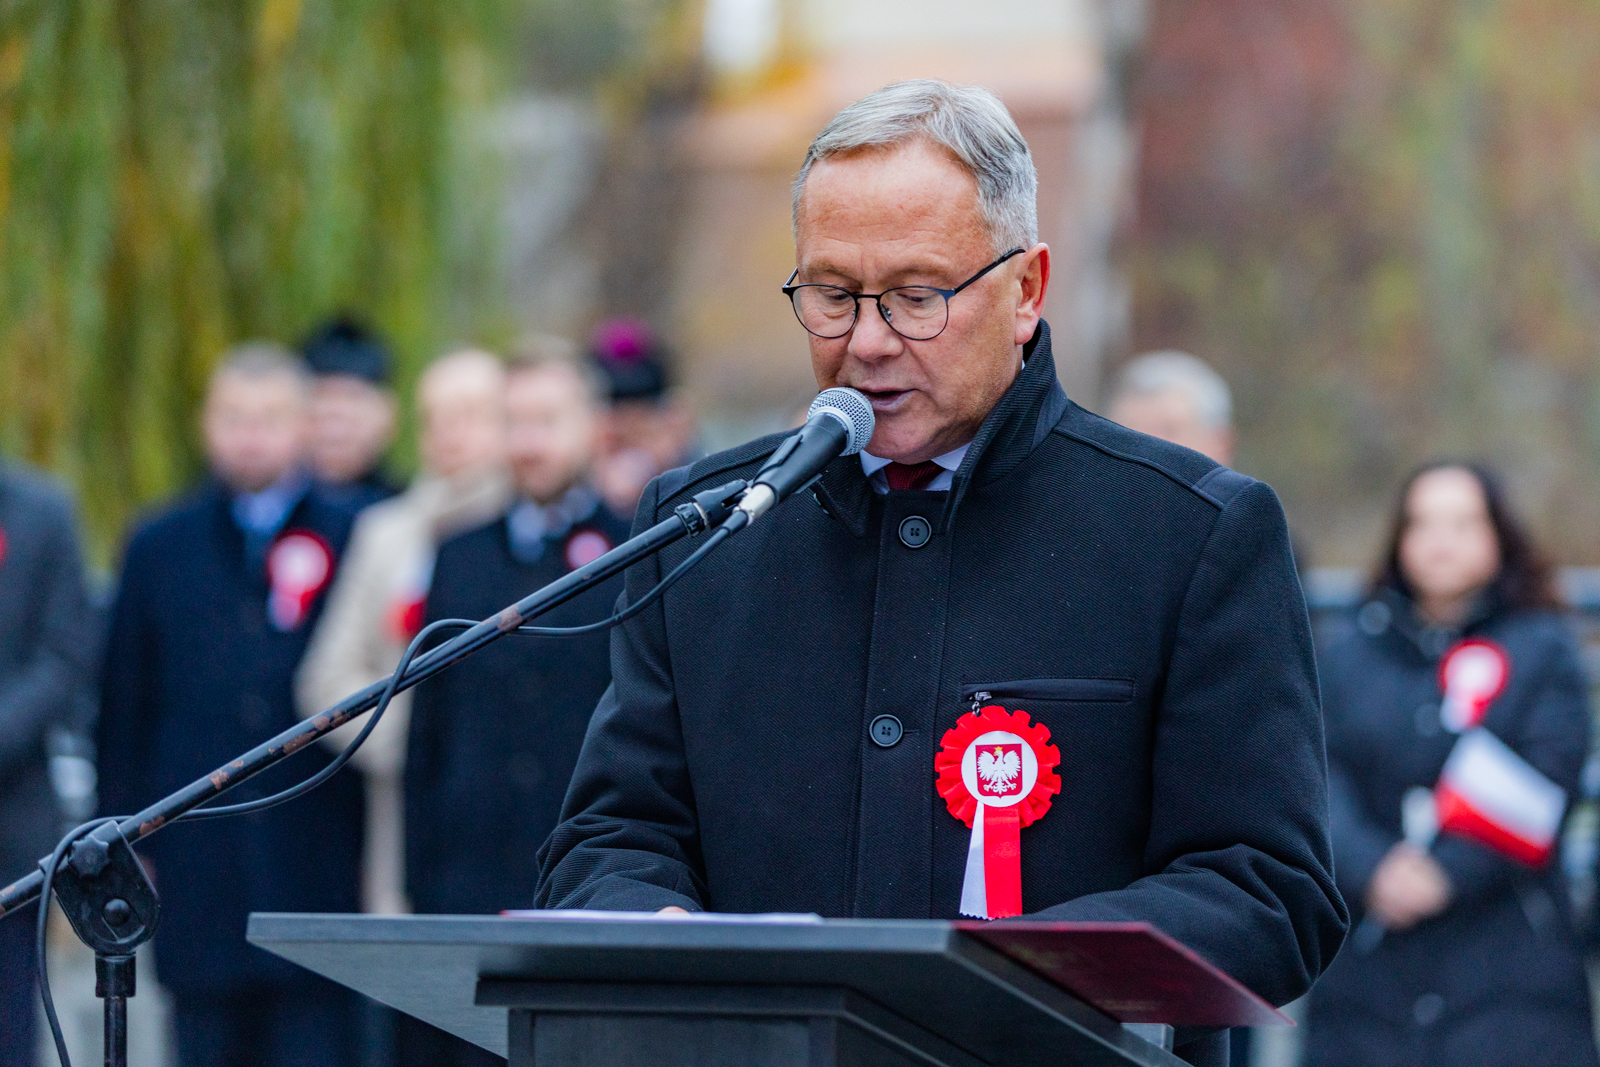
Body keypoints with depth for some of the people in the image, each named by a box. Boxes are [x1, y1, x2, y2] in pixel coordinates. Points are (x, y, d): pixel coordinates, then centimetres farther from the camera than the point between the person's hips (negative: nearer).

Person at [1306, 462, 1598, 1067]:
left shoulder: (1542, 650, 7)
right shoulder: (1347, 659, 14)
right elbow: (1319, 788, 1)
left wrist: (1448, 873, -17)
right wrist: (1373, 871, -17)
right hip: (1369, 967, 2)